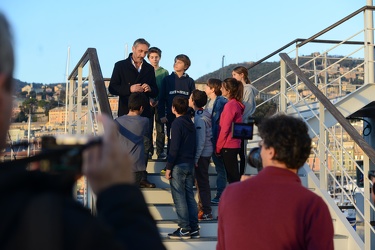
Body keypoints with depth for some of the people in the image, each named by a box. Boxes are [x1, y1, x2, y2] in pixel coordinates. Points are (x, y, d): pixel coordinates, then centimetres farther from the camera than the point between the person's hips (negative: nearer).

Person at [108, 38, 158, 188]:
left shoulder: (149, 69, 13)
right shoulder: (120, 66, 2)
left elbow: (156, 92, 15)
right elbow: (112, 88, -4)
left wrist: (150, 89, -8)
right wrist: (130, 89, -19)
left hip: (144, 112, 4)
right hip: (126, 112, -3)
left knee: (145, 144, 3)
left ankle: (142, 177, 12)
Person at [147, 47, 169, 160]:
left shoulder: (164, 72, 5)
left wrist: (158, 100, -10)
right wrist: (149, 99, -11)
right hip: (148, 103, 0)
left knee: (160, 128, 0)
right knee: (148, 128, 0)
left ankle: (160, 151, 4)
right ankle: (149, 150, 8)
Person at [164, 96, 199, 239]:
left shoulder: (177, 124, -13)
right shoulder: (190, 123, 12)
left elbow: (174, 148, -18)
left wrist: (168, 167, -14)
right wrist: (192, 160, 19)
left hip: (178, 165, -8)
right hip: (190, 163, 8)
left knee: (179, 198, -2)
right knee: (189, 196, 10)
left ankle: (184, 229, -1)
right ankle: (194, 228, 12)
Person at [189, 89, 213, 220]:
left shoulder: (200, 119, -22)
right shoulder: (204, 114, 7)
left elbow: (201, 141, -23)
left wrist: (196, 158, -19)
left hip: (202, 153, -9)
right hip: (206, 152, 9)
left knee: (202, 182, -2)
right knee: (201, 181, 18)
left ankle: (206, 212, 3)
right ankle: (202, 207, 28)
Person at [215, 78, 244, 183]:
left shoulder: (230, 105, -16)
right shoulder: (237, 104, 11)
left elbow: (225, 128, -16)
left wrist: (218, 146, -8)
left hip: (228, 146, -9)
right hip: (235, 144, 9)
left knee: (232, 176, -3)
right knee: (233, 175, 14)